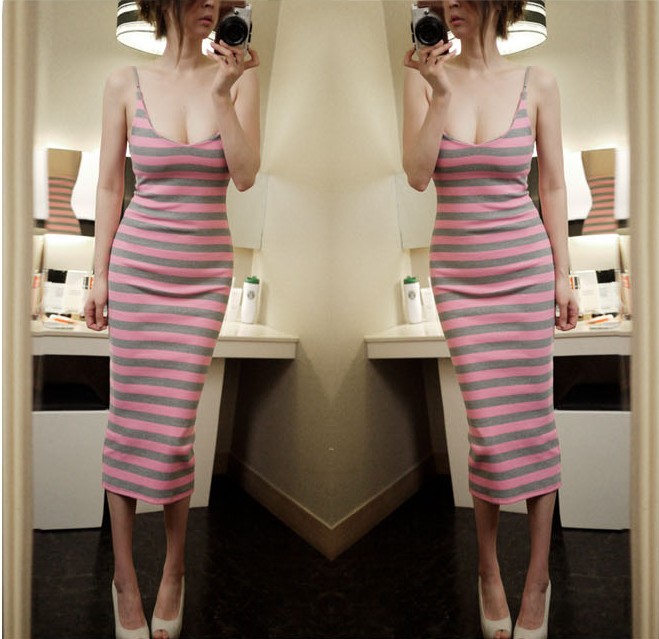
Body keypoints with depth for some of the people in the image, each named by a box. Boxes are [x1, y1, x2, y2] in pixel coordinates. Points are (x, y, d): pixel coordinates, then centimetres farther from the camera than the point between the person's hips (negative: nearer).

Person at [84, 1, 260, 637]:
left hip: (205, 270, 0)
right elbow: (109, 185, 5)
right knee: (129, 418, 3)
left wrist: (222, 91, -16)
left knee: (173, 427, 0)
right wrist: (99, 274, 3)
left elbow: (245, 175, -8)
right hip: (137, 263, 0)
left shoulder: (237, 74, 2)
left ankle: (174, 568, 22)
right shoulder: (126, 83, 2)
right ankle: (125, 577, 20)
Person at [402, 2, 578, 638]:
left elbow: (552, 184, 6)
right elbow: (416, 174, -7)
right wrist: (440, 94, -16)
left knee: (532, 419, 2)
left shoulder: (537, 83, 2)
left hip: (526, 264, 1)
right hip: (457, 269, 0)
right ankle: (488, 571, 21)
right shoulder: (425, 76, 2)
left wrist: (563, 275, 3)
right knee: (490, 427, -2)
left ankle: (537, 581, 19)